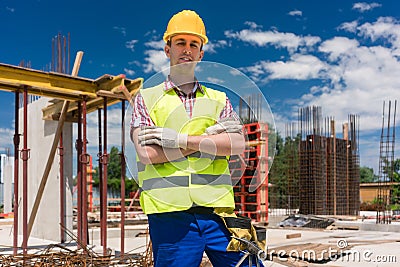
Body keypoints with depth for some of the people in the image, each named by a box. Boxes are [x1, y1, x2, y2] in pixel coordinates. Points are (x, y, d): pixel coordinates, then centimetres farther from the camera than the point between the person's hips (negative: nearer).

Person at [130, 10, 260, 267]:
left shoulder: (218, 99, 15)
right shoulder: (147, 98, 9)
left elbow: (238, 143, -2)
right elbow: (147, 153, -6)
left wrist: (179, 139, -10)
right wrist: (210, 134, -5)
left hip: (218, 212, 2)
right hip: (170, 215, -2)